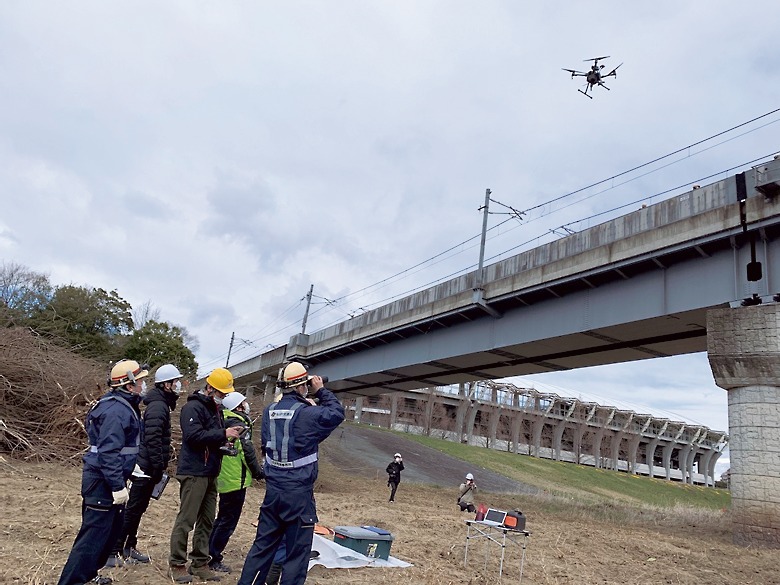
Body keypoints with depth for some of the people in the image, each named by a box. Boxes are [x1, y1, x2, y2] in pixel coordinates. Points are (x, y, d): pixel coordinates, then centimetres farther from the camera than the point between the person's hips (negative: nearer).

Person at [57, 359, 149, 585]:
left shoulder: (124, 405, 11)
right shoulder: (116, 410, -22)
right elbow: (108, 452, -27)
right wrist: (118, 486, -26)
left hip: (108, 479, 11)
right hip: (103, 481, -11)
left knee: (112, 528, 20)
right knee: (94, 534, -6)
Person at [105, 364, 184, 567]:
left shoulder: (161, 404, 15)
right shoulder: (158, 406, -18)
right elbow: (153, 440, -24)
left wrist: (160, 466, 19)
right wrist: (159, 467, -21)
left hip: (149, 468, 10)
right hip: (146, 468, -10)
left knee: (138, 509, 16)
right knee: (132, 510, -4)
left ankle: (129, 548, 26)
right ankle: (113, 552, 2)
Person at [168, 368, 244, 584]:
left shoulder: (214, 409, 16)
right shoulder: (193, 407, -12)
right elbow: (194, 436, -25)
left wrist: (226, 441, 5)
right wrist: (223, 434, -22)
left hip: (210, 474, 9)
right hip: (194, 473, -9)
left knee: (206, 521, 11)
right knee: (186, 520, -3)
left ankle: (199, 563, 19)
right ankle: (176, 564, 8)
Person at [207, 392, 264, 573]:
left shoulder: (224, 421, 11)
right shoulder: (239, 424, -17)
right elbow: (247, 451, -18)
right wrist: (258, 471, -6)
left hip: (224, 478, 10)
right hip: (236, 479, -10)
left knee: (223, 518, 21)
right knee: (228, 521, 0)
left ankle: (209, 553, 29)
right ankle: (213, 558, 7)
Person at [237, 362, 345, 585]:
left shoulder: (269, 410, 3)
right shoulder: (308, 413, -16)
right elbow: (337, 413, -2)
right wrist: (321, 391, 3)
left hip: (273, 490, 6)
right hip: (299, 493, -6)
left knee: (262, 545, 17)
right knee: (297, 553, 5)